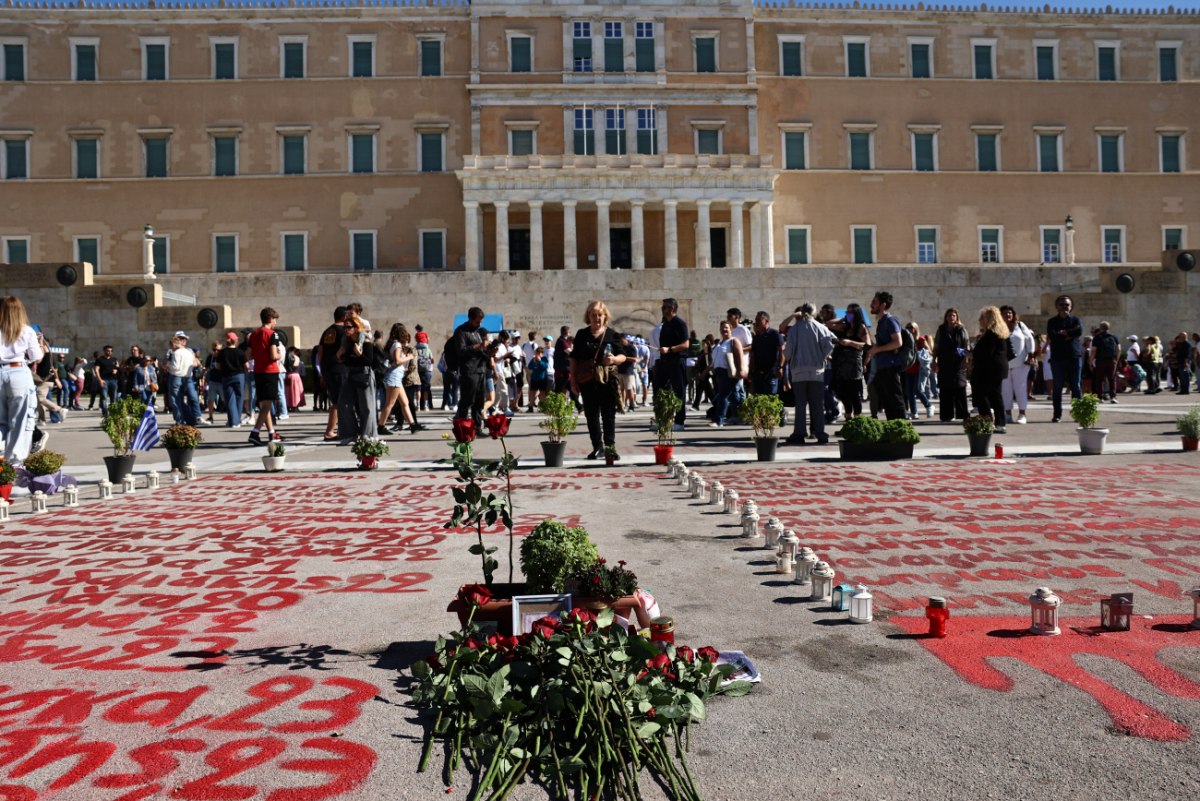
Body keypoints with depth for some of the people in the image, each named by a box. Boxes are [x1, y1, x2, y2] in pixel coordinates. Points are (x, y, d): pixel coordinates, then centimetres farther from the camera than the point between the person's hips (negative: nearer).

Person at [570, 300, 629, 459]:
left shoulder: (612, 335, 4)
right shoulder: (581, 335, 9)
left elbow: (623, 356, 2)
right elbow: (574, 359, 11)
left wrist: (614, 359, -21)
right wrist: (573, 380, 5)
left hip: (608, 380, -2)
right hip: (587, 381, 2)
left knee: (608, 415, 2)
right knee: (591, 415, 5)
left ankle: (610, 446, 10)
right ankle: (597, 447, 14)